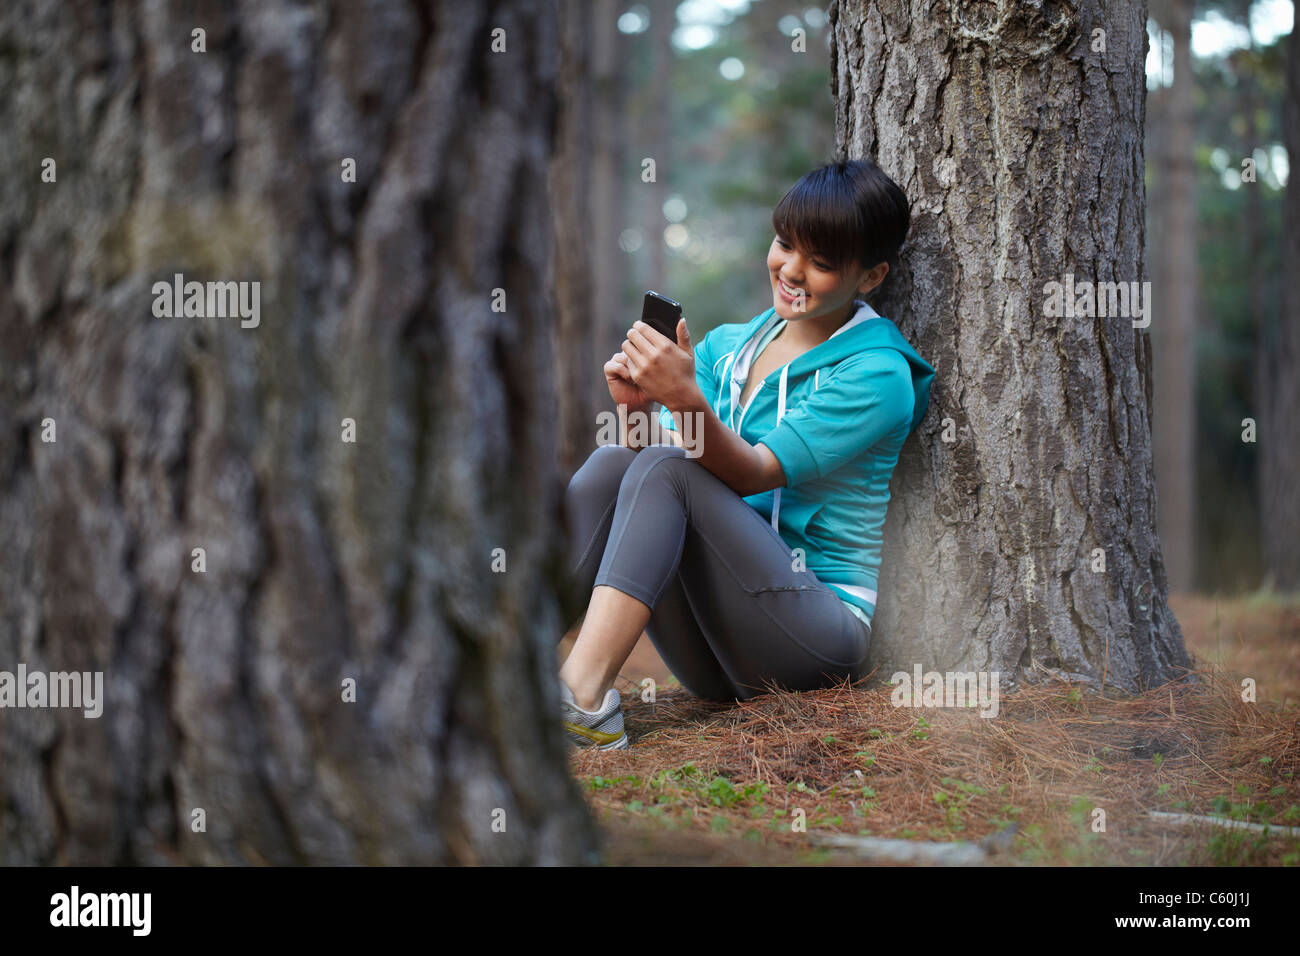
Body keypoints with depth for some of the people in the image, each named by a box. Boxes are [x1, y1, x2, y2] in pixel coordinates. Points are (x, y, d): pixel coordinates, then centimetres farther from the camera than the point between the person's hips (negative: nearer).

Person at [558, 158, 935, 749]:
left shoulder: (876, 374, -6)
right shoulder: (725, 347, 14)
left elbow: (749, 475, -17)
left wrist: (686, 399, -35)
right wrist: (637, 409, -17)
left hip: (820, 627, -6)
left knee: (667, 470, -25)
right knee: (610, 462, -16)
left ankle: (584, 691, -39)